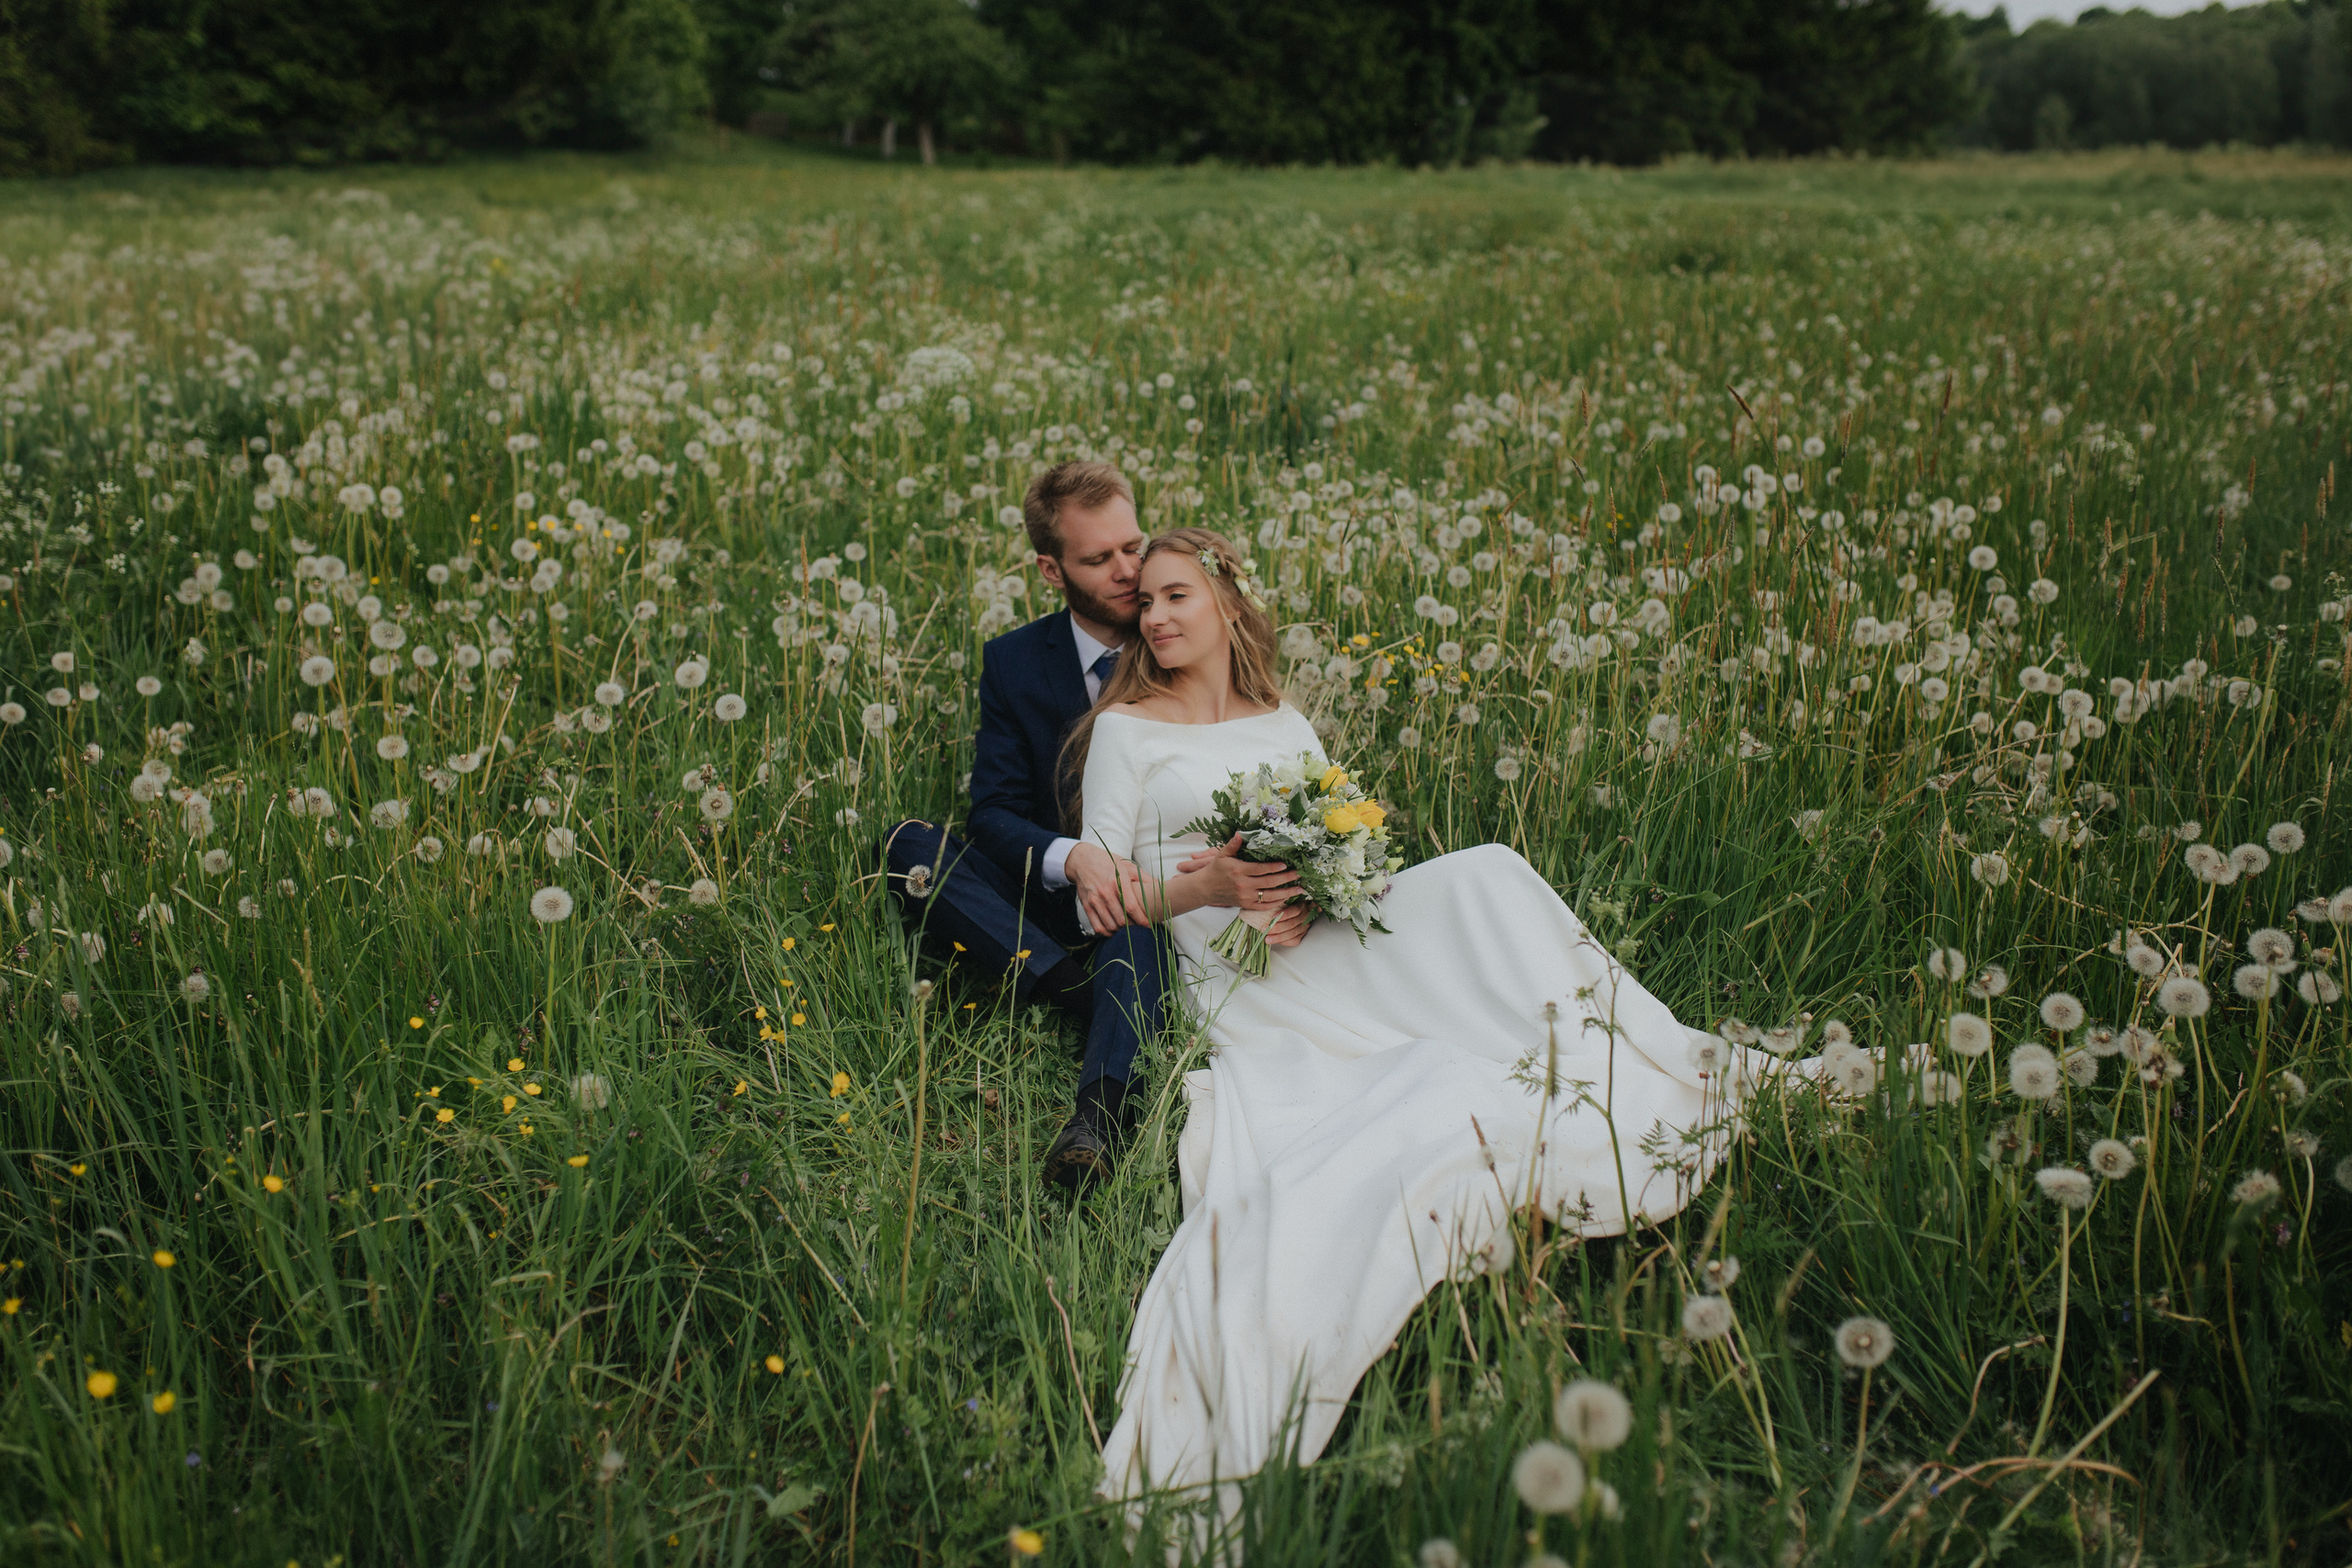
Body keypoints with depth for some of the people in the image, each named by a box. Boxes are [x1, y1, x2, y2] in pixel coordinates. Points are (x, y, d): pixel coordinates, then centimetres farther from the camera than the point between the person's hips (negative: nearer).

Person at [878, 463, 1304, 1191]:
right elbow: (995, 812, -6)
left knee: (1144, 901, -38)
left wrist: (1282, 884, -30)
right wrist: (1073, 856, -30)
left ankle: (1101, 1106, -56)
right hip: (1057, 908, 2)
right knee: (908, 847, -22)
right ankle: (1108, 1007, -32)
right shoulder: (1014, 664, 2)